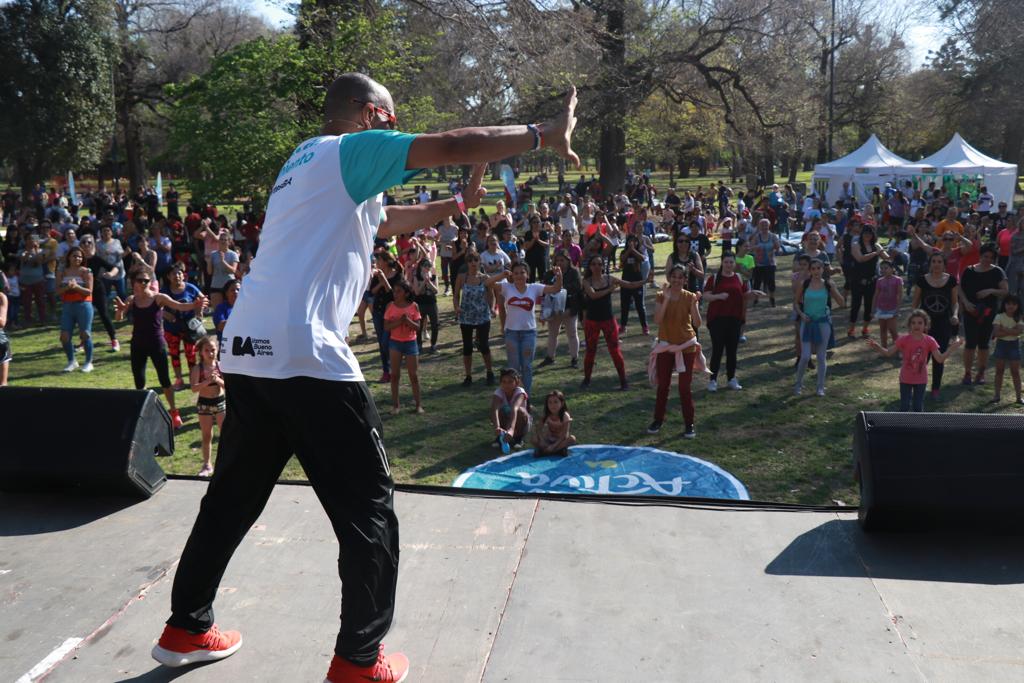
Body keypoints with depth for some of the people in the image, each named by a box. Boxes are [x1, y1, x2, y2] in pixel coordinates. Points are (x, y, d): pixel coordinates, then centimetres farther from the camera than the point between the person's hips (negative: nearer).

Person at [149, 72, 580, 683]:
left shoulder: (310, 160, 26)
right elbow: (454, 146, -8)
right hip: (305, 354, -9)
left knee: (234, 495, 21)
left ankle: (187, 628, 33)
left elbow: (384, 220, 37)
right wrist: (546, 134, 3)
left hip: (247, 352, 9)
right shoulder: (352, 149, 0)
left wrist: (460, 204, 39)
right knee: (369, 506, 2)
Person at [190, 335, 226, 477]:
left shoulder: (220, 365, -6)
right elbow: (194, 388, -21)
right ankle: (207, 464, 21)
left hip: (221, 402, 1)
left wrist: (217, 380, -27)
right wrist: (207, 381, -34)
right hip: (204, 404, -1)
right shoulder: (197, 368, -11)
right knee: (207, 436, 10)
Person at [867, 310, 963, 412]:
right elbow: (888, 353, -11)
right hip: (906, 379, -1)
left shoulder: (929, 341, -11)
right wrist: (877, 346, -28)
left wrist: (951, 348, -23)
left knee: (918, 406, 10)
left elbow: (940, 359, -11)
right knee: (904, 406, 4)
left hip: (921, 380, 1)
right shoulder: (904, 339, -14)